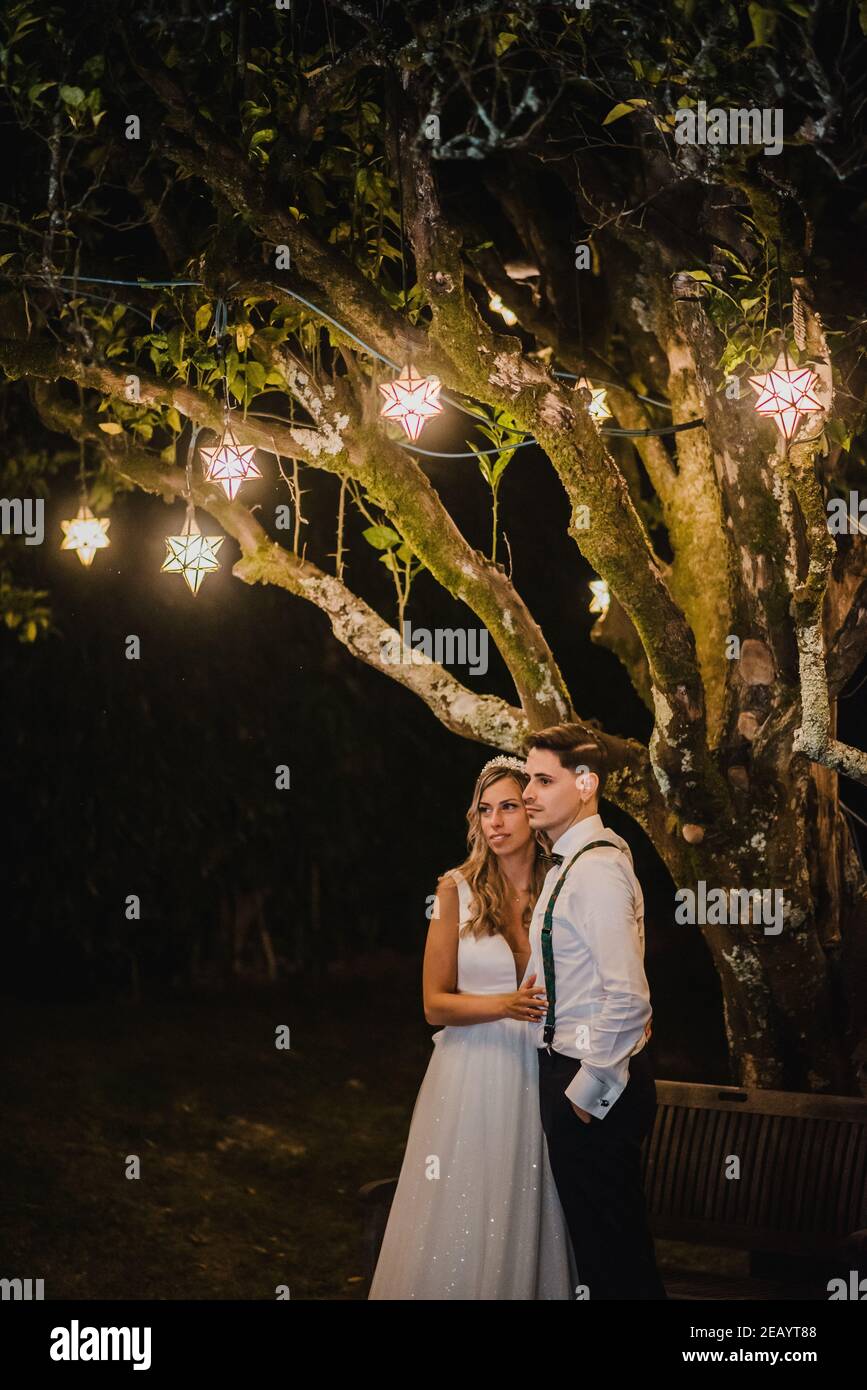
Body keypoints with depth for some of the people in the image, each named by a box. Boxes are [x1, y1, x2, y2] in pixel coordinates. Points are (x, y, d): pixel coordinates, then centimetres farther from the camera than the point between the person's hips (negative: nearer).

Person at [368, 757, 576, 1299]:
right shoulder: (458, 891, -1)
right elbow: (436, 1003, -3)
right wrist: (506, 1005, -17)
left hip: (539, 1076, 2)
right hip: (472, 1076, -2)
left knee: (529, 1221, 5)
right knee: (461, 1226, 1)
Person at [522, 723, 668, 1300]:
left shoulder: (597, 870, -20)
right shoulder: (570, 865, 11)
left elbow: (628, 998, -27)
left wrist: (587, 1089, -20)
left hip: (593, 1086, -10)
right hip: (578, 1073, 10)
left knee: (613, 1248, 0)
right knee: (601, 1236, 18)